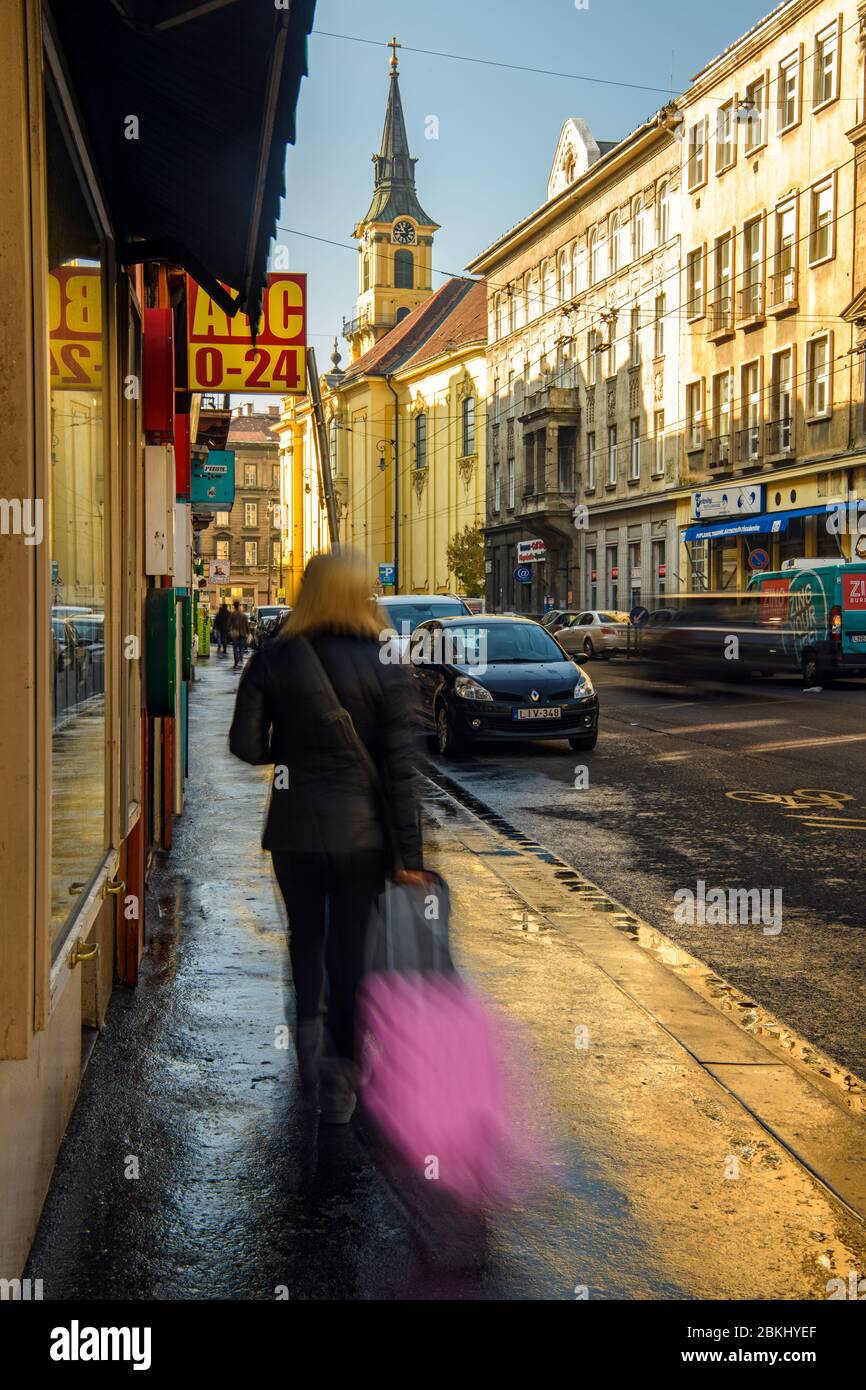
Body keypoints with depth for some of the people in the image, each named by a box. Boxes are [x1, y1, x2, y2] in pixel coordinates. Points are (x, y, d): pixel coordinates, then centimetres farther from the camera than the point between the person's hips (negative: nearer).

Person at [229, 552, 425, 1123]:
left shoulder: (272, 660, -6)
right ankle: (339, 1083, 15)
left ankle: (309, 1031, 10)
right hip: (361, 831, -1)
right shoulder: (386, 669, -10)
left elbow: (245, 745, -7)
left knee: (306, 940, 23)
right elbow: (400, 767, -10)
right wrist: (409, 851, -4)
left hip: (294, 826, 1)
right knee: (349, 948, 10)